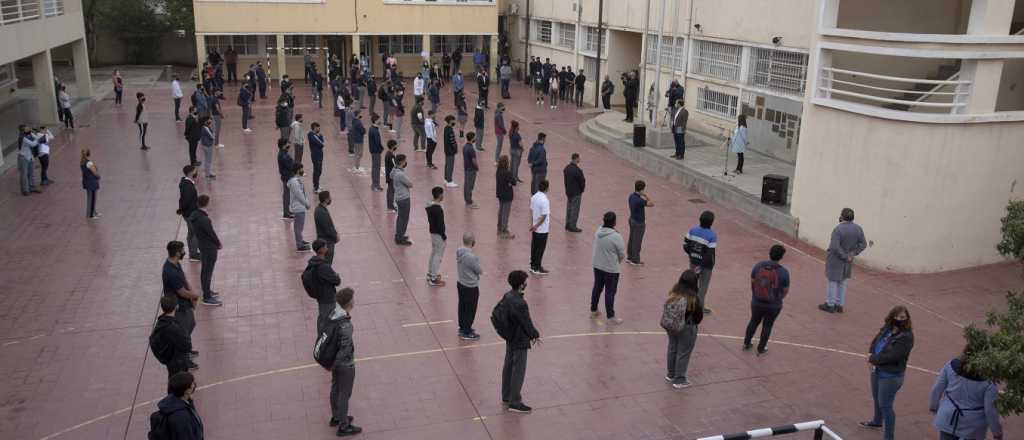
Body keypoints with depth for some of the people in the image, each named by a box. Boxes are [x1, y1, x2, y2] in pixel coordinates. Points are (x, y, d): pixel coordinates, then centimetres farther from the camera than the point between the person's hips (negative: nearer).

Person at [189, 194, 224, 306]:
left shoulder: (193, 215, -2)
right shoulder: (204, 219, -30)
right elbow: (211, 233, -21)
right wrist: (218, 243, -1)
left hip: (202, 246, 9)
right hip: (209, 248, -9)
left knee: (205, 270, 22)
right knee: (208, 272, 1)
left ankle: (207, 291, 38)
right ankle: (207, 298, 10)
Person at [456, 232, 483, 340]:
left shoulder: (459, 252, -5)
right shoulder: (471, 257, -30)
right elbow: (480, 271, -18)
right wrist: (479, 266, 1)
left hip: (461, 284, 8)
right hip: (471, 287, -8)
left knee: (462, 307, 21)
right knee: (470, 310, 7)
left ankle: (462, 327, 37)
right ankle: (467, 333, 19)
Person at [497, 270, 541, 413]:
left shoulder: (507, 296, -3)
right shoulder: (520, 303, -29)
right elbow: (527, 323, -21)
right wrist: (535, 335, -3)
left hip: (509, 338, 9)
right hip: (520, 341, -9)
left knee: (508, 366, 20)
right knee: (518, 371, 3)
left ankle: (506, 396, 34)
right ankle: (515, 403, 12)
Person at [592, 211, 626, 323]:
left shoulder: (598, 232, -5)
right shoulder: (616, 236, -23)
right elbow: (622, 253, -13)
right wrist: (619, 261, 7)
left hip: (597, 266, 6)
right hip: (611, 269, -6)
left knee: (597, 288, 21)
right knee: (610, 292, 4)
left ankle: (593, 310, 35)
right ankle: (610, 317, 13)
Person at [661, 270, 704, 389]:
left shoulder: (673, 293, -12)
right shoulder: (693, 298, -24)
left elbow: (667, 309, -4)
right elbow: (699, 315, -11)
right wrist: (694, 323, 9)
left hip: (670, 326, 5)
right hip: (686, 330, -5)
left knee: (672, 349, 22)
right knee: (683, 353, 10)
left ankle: (671, 374, 40)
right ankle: (679, 380, 21)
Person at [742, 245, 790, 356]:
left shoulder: (758, 266, -12)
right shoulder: (783, 272, -19)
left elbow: (752, 283, 2)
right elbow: (786, 290, -6)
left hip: (756, 303, 2)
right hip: (774, 306, -2)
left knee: (754, 321, 26)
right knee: (767, 326, 19)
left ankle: (746, 344, 41)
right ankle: (761, 349, 33)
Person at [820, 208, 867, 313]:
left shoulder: (838, 229, -23)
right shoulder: (858, 228, -4)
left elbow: (835, 247, -28)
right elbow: (863, 244, -3)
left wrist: (844, 256, -17)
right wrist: (853, 253, -7)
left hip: (835, 259, -6)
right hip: (848, 261, 6)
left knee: (832, 281, 7)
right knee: (843, 282, 17)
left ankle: (830, 305, 13)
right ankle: (839, 305, 23)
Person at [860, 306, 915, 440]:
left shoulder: (906, 337, -22)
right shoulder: (886, 328, 0)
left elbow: (891, 356, -27)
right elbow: (874, 342, 6)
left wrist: (872, 359, -16)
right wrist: (871, 356, -13)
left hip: (891, 376, -8)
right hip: (877, 370, 8)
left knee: (885, 405, -2)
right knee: (877, 399, 28)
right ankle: (877, 422, 52)